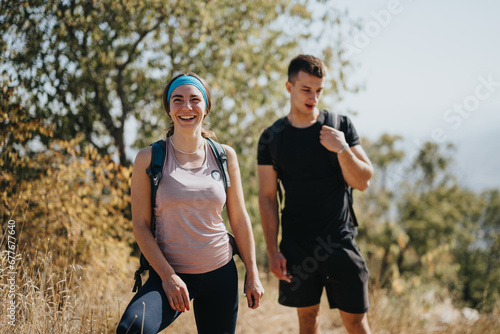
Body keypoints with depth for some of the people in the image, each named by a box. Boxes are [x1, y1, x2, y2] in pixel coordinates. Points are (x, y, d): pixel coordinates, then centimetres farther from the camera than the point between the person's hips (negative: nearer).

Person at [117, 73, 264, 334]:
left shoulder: (225, 156, 4)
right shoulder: (149, 159, -3)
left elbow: (239, 219, 8)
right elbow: (140, 224, -5)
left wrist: (252, 274, 6)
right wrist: (167, 276, -12)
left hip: (221, 273, 3)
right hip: (169, 271, -3)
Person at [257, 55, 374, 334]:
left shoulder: (341, 126, 1)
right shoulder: (272, 138, 1)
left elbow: (363, 182, -1)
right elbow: (268, 197, 3)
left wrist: (342, 150, -18)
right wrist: (273, 251, -4)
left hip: (339, 241, 0)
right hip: (296, 246, 1)